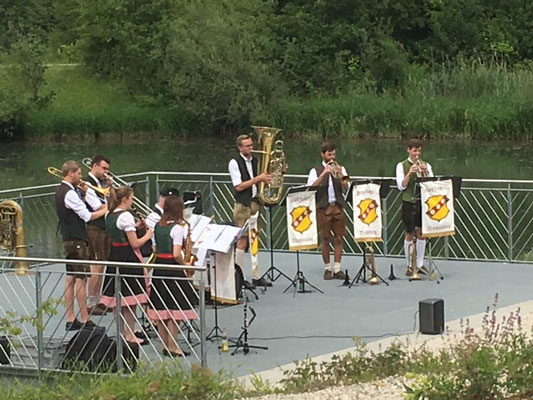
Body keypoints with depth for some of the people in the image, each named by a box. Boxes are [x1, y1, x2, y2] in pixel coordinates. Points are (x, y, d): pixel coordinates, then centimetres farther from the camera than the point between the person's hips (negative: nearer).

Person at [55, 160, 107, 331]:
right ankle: (85, 320, -5)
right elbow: (87, 216, -18)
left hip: (68, 239, 10)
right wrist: (105, 210, -6)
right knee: (81, 279, -7)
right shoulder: (70, 193, -18)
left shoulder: (61, 191, 14)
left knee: (70, 278, 10)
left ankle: (70, 320, 12)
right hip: (77, 240, -10)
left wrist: (84, 192, 6)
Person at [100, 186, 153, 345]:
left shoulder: (109, 216, 8)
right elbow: (135, 243, -17)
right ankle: (130, 335, 2)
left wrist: (135, 227, 12)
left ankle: (122, 333, 20)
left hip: (114, 257, 9)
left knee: (118, 298, 13)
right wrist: (148, 235, -2)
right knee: (130, 300, -1)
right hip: (129, 258, -9)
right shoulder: (126, 216, -17)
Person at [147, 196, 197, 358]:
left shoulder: (158, 226, 8)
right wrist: (185, 264, -4)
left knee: (161, 308, 10)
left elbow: (155, 249, 13)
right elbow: (176, 254, -20)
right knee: (174, 310, -2)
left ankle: (166, 346, 17)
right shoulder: (178, 228, -14)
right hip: (173, 269, -7)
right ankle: (173, 347, -1)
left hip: (158, 269, 7)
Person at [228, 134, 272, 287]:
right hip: (243, 205, -6)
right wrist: (258, 179, -17)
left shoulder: (255, 161, 12)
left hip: (256, 203, 6)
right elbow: (239, 186, -14)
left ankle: (256, 276, 13)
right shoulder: (235, 162, -7)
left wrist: (267, 179, -1)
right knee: (242, 240, -5)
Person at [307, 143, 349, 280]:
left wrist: (340, 174, -16)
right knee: (325, 239, 1)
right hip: (323, 208, -2)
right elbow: (311, 187, -12)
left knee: (339, 238, -1)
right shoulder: (316, 171, 4)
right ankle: (327, 268, 10)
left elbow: (347, 188, 0)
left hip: (338, 207, 2)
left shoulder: (340, 169, 12)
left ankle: (337, 269, 3)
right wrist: (324, 173, -19)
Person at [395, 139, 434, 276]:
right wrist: (410, 173, -21)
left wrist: (425, 172, -16)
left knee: (421, 232, 7)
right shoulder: (402, 166, 0)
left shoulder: (426, 166, 9)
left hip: (423, 201, 3)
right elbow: (401, 186, -9)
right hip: (409, 202, -3)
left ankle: (420, 264, 15)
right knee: (409, 234, -1)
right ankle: (410, 265, 7)